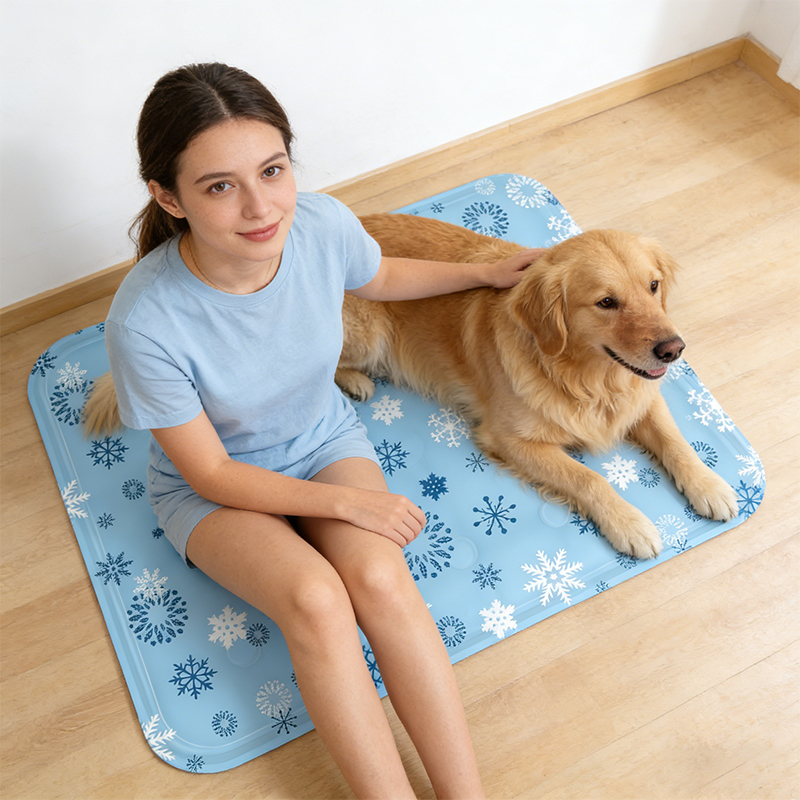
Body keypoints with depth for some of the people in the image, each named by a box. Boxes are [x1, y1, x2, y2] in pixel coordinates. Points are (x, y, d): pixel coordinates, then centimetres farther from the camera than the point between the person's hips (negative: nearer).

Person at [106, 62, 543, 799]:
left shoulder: (322, 225, -22)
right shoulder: (146, 320, -33)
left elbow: (380, 278, 5)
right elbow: (211, 474, -20)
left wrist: (485, 272, 10)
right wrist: (344, 501, -20)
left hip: (325, 439, 3)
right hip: (212, 487, -2)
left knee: (379, 577, -24)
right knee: (314, 596, -29)